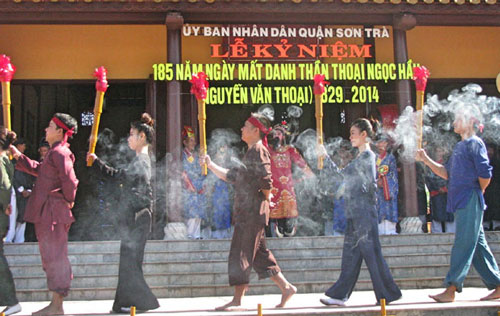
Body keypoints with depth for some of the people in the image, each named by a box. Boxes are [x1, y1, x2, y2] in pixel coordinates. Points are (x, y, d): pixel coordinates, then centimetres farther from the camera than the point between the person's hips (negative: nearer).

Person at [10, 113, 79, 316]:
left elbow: (70, 180, -24)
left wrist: (67, 200, -10)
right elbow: (38, 170, 31)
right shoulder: (54, 153, 18)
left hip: (53, 213, -10)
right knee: (51, 256, 13)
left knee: (54, 256, -6)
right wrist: (19, 157, 26)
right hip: (48, 213, 10)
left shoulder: (59, 152, -15)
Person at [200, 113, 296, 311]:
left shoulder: (258, 151, -11)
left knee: (241, 254, -5)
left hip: (252, 212, -10)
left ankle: (237, 300, 1)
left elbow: (266, 180, -21)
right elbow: (231, 176, 24)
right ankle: (286, 287, 18)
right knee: (259, 253, 12)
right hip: (245, 212, 10)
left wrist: (264, 200, -9)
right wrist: (210, 164, 22)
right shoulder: (251, 152, 19)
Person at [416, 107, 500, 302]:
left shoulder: (474, 144, -10)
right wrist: (426, 160, 12)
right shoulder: (460, 146, 19)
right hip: (461, 203, 9)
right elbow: (447, 173, 20)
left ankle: (451, 289, -8)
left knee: (463, 245, -8)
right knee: (477, 245, 11)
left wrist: (476, 192, -1)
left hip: (470, 202, -9)